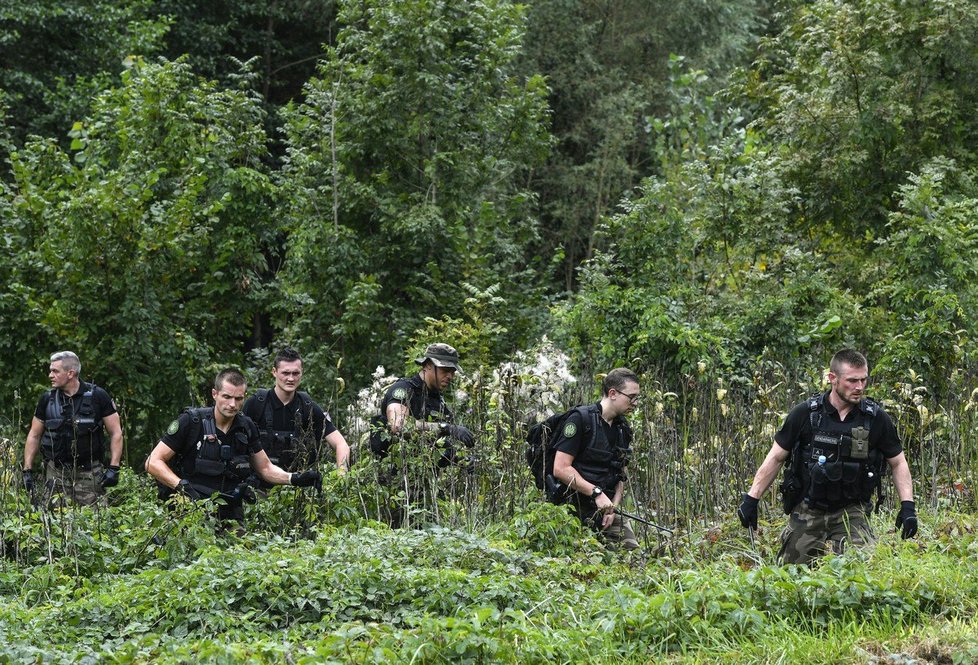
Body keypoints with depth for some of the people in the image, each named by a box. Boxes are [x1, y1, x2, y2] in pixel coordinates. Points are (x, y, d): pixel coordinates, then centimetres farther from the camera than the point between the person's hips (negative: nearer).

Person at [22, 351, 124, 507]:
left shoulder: (98, 397, -2)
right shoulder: (47, 399, 7)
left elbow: (116, 433, 1)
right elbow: (34, 436, 14)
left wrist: (113, 468, -7)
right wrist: (27, 470, 8)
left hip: (89, 472, -2)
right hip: (56, 473, 2)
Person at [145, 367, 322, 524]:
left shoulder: (246, 427, 7)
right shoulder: (191, 422, -7)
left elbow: (265, 468, 17)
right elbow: (153, 462, -7)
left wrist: (295, 479, -1)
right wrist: (182, 486, -21)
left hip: (230, 514, 4)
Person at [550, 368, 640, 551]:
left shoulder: (623, 430, 12)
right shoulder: (580, 420, -11)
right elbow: (560, 469, -17)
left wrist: (613, 507, -2)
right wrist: (597, 493, -20)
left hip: (607, 508, 6)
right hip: (575, 508, -6)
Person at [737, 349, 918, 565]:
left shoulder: (876, 418, -3)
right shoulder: (805, 414, -5)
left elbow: (898, 463, 8)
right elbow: (775, 458, 2)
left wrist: (908, 506, -3)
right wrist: (751, 499, -1)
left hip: (851, 512, -1)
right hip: (807, 512, 1)